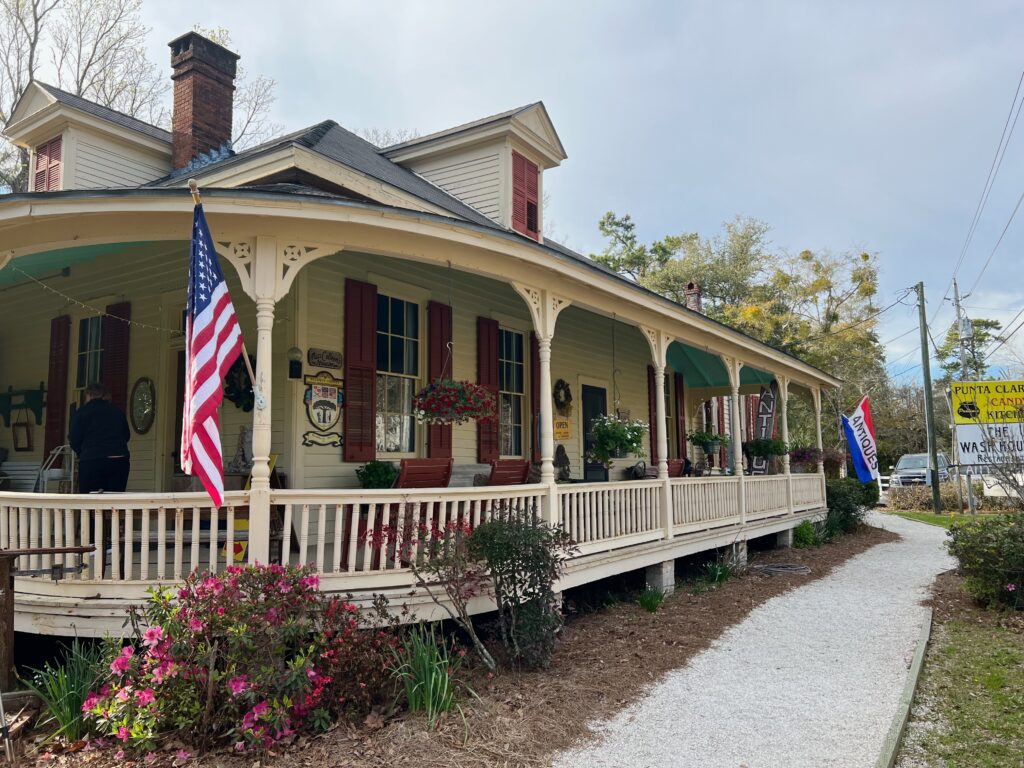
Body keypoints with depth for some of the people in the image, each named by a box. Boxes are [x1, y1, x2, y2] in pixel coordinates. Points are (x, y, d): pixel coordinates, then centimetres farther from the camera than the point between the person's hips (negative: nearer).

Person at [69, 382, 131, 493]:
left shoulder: (83, 410, 4)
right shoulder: (118, 411, 13)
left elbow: (74, 439, 4)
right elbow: (126, 435, 20)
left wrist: (82, 453, 22)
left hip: (92, 462, -3)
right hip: (119, 461, 3)